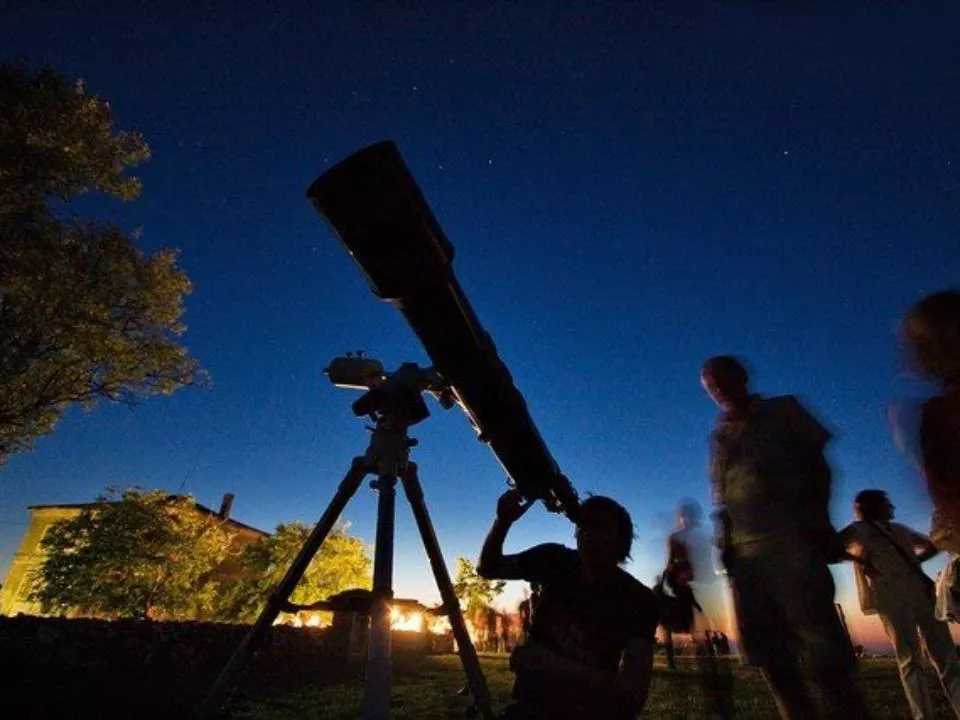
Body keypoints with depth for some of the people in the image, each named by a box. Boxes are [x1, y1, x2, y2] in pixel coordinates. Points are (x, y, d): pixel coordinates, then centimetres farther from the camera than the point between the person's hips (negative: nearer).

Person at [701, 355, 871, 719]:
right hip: (744, 550, 4)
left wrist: (816, 522, -7)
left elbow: (818, 466, 5)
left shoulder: (783, 411, 9)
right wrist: (725, 546, 3)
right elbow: (720, 497, 15)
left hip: (791, 539, -4)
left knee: (824, 655, -6)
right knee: (772, 659, 6)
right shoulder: (719, 437, 16)